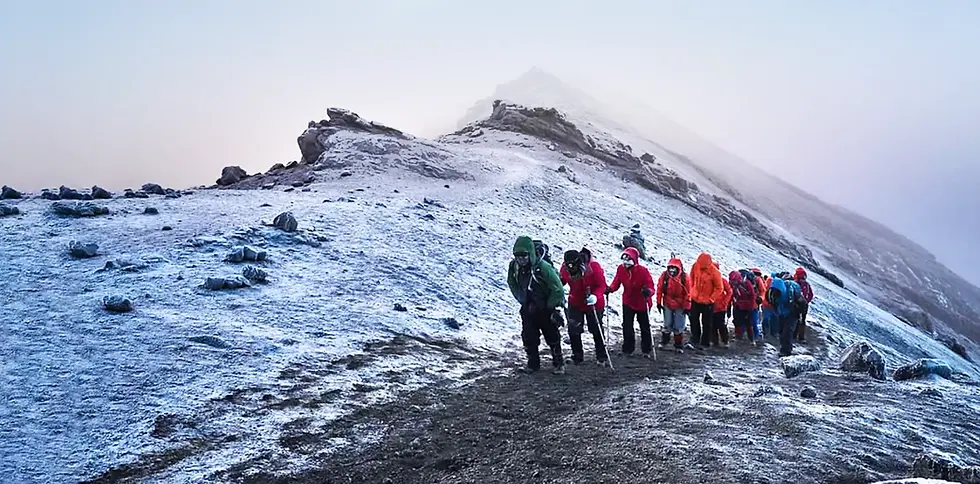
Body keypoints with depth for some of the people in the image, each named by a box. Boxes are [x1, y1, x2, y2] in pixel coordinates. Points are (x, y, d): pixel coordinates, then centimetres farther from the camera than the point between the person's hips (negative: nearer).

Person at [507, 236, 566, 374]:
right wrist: (522, 300, 7)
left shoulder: (542, 267, -28)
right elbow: (512, 284, 12)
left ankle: (559, 363, 24)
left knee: (552, 337, 8)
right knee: (528, 337, 5)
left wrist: (549, 306, -12)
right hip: (528, 308, 4)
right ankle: (533, 363, 21)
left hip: (546, 309, -4)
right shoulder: (514, 267, -11)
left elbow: (558, 289, -21)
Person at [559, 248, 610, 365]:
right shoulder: (565, 267, -16)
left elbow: (602, 285, -20)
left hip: (594, 304, -3)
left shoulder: (594, 267, -27)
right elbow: (561, 281, 2)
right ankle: (577, 356, 18)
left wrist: (595, 296, -37)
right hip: (575, 304, 3)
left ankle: (602, 357, 21)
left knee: (597, 331, 7)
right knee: (573, 330, 1)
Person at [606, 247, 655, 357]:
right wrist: (610, 289, -21)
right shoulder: (621, 269, -12)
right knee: (627, 327, 3)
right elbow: (616, 282, -1)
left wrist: (648, 291, -45)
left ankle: (646, 350, 27)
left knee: (644, 327, 12)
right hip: (628, 303, 3)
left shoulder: (643, 271, -24)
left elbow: (651, 286, -22)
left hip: (642, 304, -3)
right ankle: (627, 349, 17)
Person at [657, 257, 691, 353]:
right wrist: (658, 303, 0)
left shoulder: (684, 277, -12)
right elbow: (659, 289, -1)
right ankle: (664, 342, 28)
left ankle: (678, 346, 19)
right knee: (667, 325, 9)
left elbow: (688, 293, -7)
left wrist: (687, 306, -6)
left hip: (680, 306, -1)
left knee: (678, 327, 6)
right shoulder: (664, 275, -8)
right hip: (667, 305, 1)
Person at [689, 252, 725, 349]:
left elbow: (719, 288, -13)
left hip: (707, 302, -4)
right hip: (695, 299, 4)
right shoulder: (695, 266, -10)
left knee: (706, 323, 7)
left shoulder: (715, 272, -22)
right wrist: (692, 289, 8)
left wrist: (710, 299, -16)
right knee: (694, 320, 9)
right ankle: (695, 339, 20)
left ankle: (705, 343, 17)